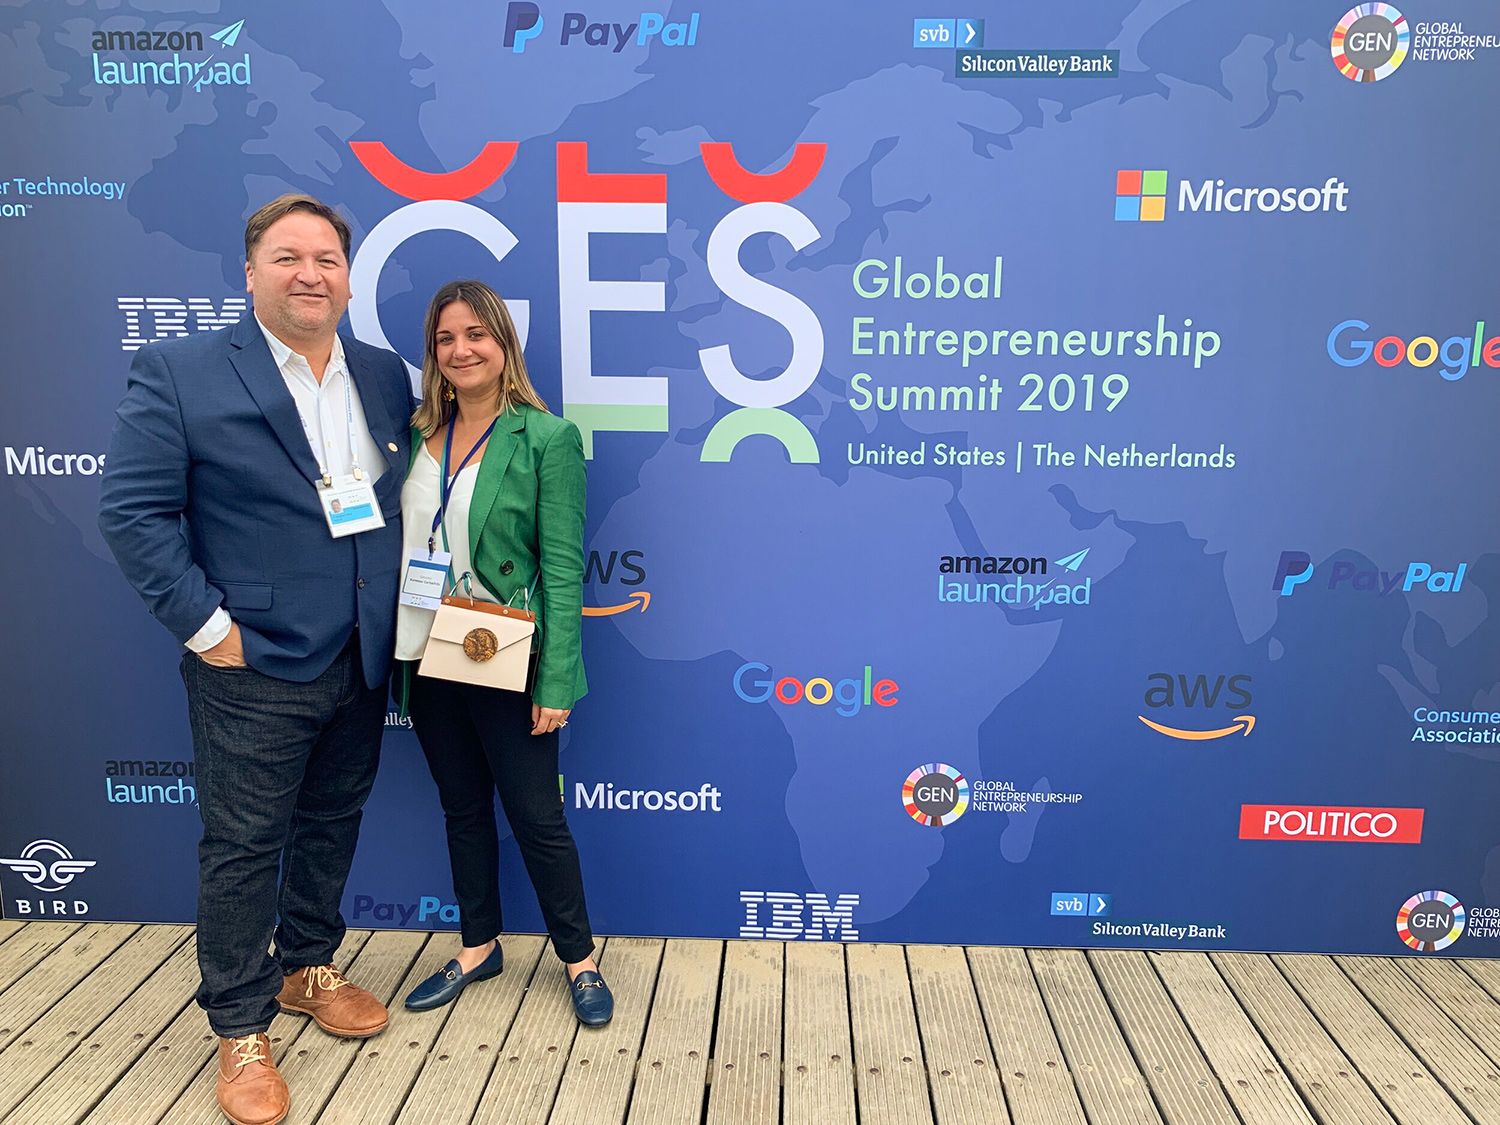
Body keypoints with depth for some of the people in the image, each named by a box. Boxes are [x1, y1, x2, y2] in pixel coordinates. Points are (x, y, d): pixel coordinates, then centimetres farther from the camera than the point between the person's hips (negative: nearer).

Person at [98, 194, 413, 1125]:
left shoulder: (386, 377, 5)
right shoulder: (182, 373, -10)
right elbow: (132, 509, -12)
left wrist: (397, 613, 5)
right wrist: (207, 627, -15)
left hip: (362, 665, 5)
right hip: (254, 669, -5)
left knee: (331, 827, 19)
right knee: (243, 848, 8)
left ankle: (308, 969, 42)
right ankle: (241, 1030, 26)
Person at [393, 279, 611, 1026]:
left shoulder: (546, 439, -10)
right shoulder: (417, 435, 6)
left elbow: (563, 567, -12)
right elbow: (394, 543, 10)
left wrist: (555, 683, -16)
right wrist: (394, 651, 3)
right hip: (426, 657, 5)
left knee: (536, 816, 6)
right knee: (462, 809, 18)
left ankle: (579, 961, 26)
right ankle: (478, 948, 37)